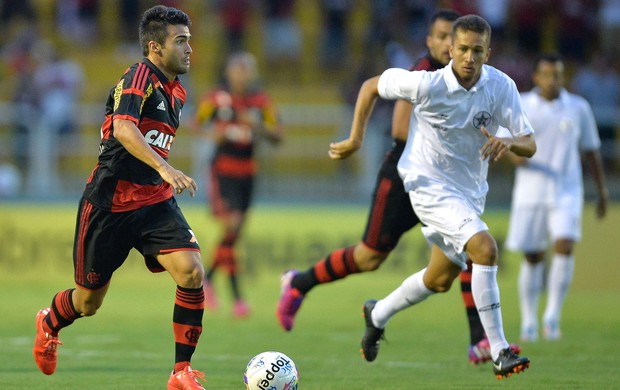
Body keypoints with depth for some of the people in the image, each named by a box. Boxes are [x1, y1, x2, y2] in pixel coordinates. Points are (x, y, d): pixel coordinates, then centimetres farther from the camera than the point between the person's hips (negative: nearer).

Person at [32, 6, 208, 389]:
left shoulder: (176, 92, 11)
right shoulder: (139, 78, -15)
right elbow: (123, 129, -33)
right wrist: (164, 168, -45)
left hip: (156, 201, 6)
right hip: (110, 202, -6)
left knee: (192, 271, -18)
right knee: (89, 302, 8)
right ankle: (49, 324, 44)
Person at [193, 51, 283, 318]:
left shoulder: (260, 102, 3)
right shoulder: (217, 99, -6)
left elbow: (277, 135, 4)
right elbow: (197, 123, 6)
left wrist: (257, 126, -15)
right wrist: (211, 133, -13)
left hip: (247, 171, 5)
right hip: (223, 168, -5)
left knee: (234, 232, 10)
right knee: (231, 226, -16)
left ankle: (208, 278, 34)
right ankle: (236, 296, -16)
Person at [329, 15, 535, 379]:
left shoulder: (501, 86, -13)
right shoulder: (427, 84, -21)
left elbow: (530, 144, -13)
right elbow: (372, 86, -4)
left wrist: (507, 142, -35)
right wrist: (356, 140, -5)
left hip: (471, 192, 6)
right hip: (430, 184, -6)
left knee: (440, 280, 20)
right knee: (486, 249, -27)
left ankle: (378, 314, 47)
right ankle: (499, 353, -24)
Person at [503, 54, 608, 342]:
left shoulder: (578, 108, 4)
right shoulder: (520, 106, 2)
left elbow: (591, 151, 10)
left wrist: (602, 192, 8)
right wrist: (516, 156, -22)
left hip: (567, 191, 0)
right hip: (530, 192, 0)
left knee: (564, 245, -21)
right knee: (532, 257, 3)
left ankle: (553, 317, -15)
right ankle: (529, 323, 17)